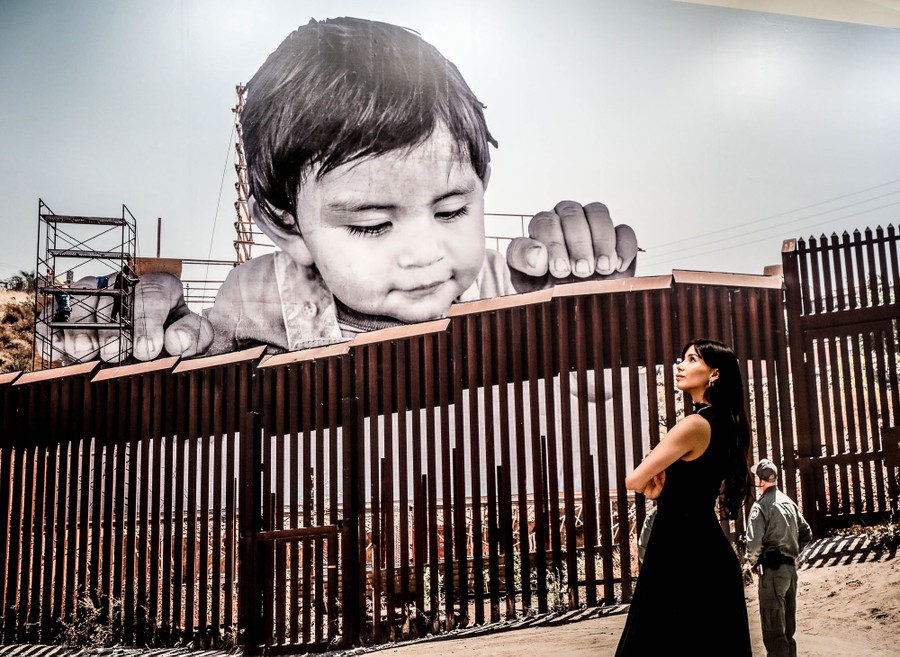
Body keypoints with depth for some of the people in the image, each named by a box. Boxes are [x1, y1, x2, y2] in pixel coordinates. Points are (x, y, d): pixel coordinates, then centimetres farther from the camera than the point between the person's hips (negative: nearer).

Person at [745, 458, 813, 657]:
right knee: (788, 624, 18)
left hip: (772, 568, -8)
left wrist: (753, 561, -5)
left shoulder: (761, 506, -13)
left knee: (773, 627, -3)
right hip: (791, 568, 8)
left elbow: (754, 541, -21)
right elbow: (806, 534, 17)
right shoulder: (789, 502, 10)